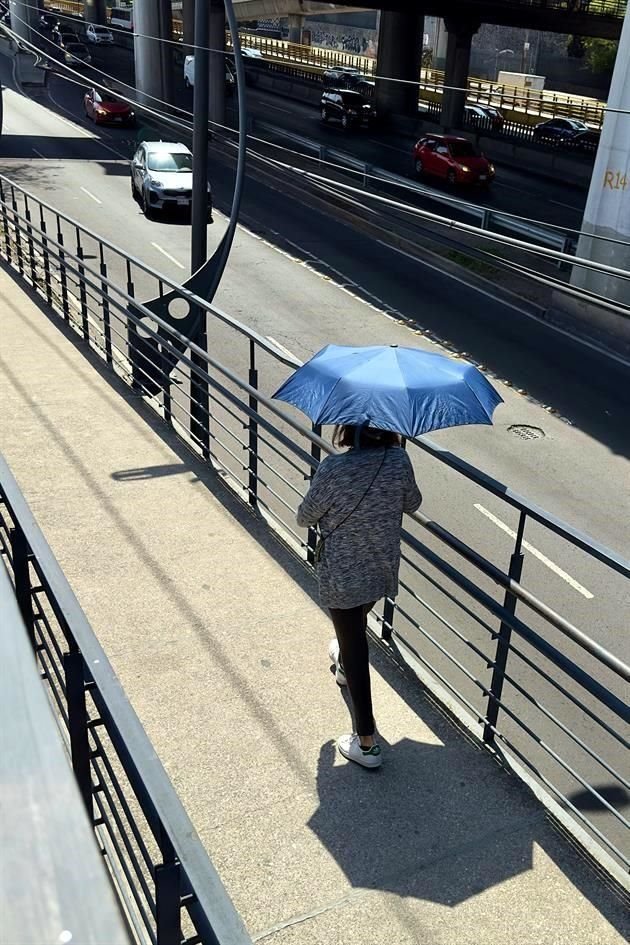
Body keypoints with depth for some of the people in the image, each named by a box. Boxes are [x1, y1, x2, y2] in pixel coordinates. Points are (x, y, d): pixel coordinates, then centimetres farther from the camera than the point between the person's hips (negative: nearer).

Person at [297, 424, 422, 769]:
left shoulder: (334, 468, -27)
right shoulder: (399, 460, -14)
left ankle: (366, 743, 15)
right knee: (356, 626, 34)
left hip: (342, 578, -5)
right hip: (383, 571, 5)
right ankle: (344, 665, 64)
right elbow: (412, 504, 5)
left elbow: (306, 517, -11)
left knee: (354, 649, 8)